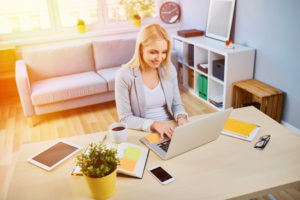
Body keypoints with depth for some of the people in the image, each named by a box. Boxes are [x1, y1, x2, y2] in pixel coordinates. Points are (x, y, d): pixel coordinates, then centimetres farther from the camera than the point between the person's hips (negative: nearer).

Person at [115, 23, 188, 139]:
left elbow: (177, 104, 10)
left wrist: (181, 117, -12)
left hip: (170, 130, 4)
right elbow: (125, 118, -10)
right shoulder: (124, 75, -12)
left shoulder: (169, 69, 1)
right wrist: (154, 124, -24)